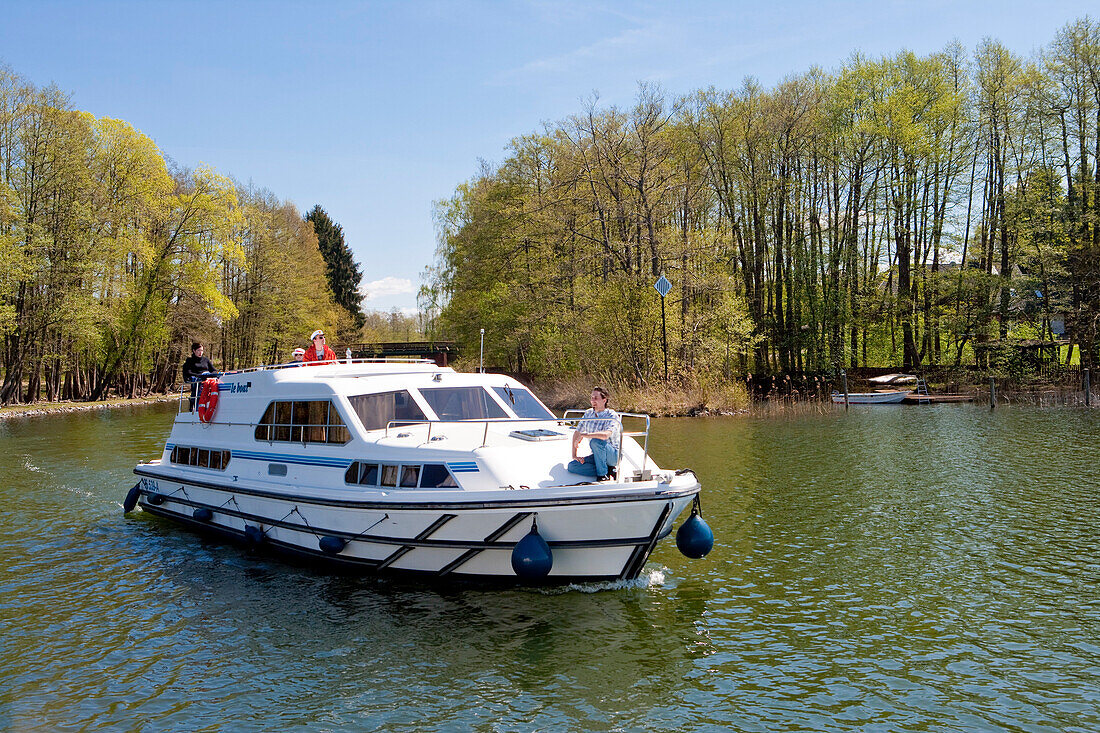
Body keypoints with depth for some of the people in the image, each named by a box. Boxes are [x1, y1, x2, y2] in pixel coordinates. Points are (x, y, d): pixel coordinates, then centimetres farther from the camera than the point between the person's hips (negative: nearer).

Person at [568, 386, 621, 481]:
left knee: (595, 441, -35)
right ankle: (608, 470, -8)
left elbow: (606, 435, -36)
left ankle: (603, 474, -17)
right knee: (571, 466, -12)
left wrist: (583, 435, -29)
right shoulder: (588, 413, 5)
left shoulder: (612, 416, -17)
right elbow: (577, 433, 11)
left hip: (613, 455, -7)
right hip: (598, 456, 7)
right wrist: (574, 455, 2)